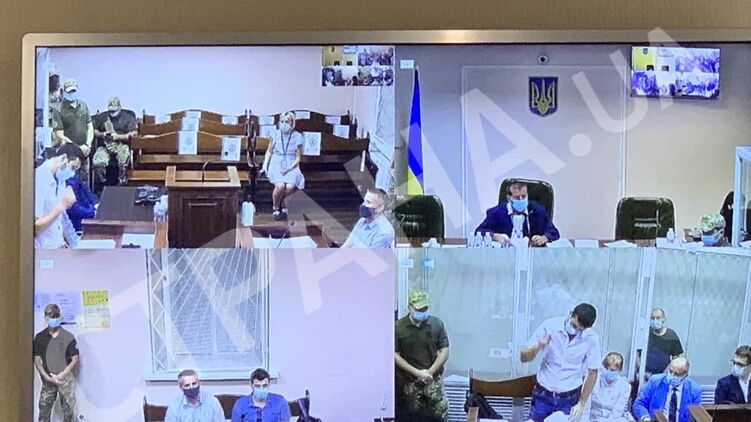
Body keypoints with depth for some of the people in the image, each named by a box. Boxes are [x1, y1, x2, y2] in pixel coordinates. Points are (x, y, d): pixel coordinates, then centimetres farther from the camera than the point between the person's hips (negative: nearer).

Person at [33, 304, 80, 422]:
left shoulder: (68, 336, -1)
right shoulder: (39, 337, 3)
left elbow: (75, 360, -2)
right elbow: (37, 360, 2)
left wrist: (61, 375, -11)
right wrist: (47, 377, -10)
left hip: (65, 379, -1)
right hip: (47, 380, 2)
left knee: (69, 410, -2)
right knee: (44, 409, 1)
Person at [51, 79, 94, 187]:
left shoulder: (83, 106, 10)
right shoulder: (59, 111, -7)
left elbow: (90, 127, 13)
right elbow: (60, 136, -10)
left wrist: (88, 144, -4)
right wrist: (78, 148, -15)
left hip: (84, 153, 5)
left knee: (84, 182, 11)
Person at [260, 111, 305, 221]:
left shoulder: (297, 137, -1)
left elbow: (298, 158, 2)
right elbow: (269, 151, 14)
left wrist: (289, 168, -13)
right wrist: (265, 165, 2)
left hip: (291, 167, 0)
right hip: (276, 165, 0)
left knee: (290, 187, -30)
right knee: (280, 186, -30)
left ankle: (283, 206, 1)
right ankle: (276, 209, -4)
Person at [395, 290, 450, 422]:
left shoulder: (437, 324, -3)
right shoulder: (398, 327, -9)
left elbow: (444, 352, 0)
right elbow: (395, 355, -8)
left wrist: (429, 372, -11)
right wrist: (417, 373, -14)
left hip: (433, 379, 1)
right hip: (409, 382, -1)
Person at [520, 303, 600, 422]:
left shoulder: (591, 338, -13)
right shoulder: (549, 326, -14)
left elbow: (592, 373, -3)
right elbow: (524, 357, -10)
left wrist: (581, 404, -5)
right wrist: (537, 348, -31)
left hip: (569, 398, 0)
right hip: (543, 395, 1)